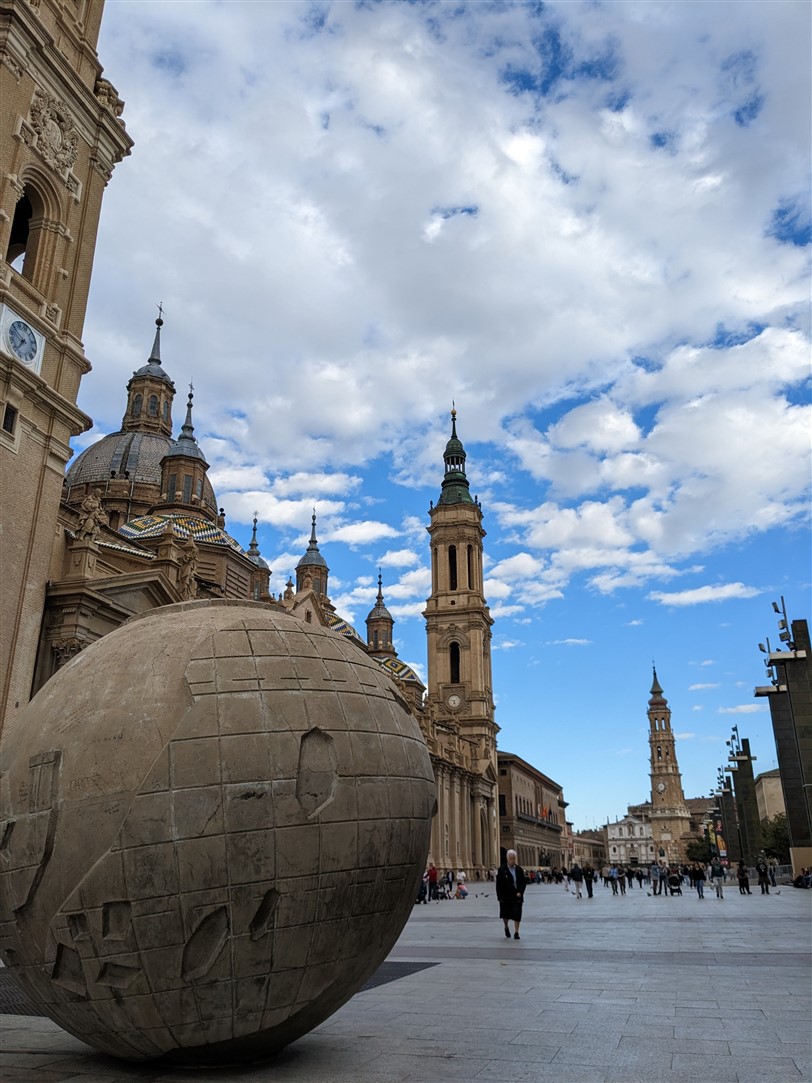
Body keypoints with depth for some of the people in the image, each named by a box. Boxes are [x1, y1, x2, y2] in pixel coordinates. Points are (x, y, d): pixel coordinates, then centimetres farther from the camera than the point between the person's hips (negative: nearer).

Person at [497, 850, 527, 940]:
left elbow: (524, 882, 5)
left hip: (517, 896, 1)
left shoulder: (519, 869, 3)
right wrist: (500, 897, -10)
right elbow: (498, 885, -5)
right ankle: (506, 927, 38)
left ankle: (516, 933, 6)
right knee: (505, 914, 10)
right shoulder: (502, 870, -6)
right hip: (505, 897, -1)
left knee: (517, 915, -4)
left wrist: (520, 892, -9)